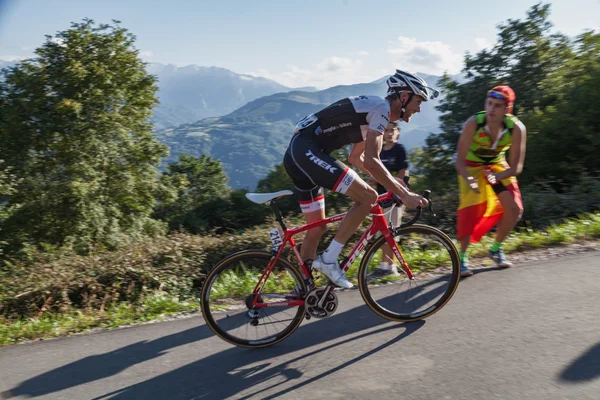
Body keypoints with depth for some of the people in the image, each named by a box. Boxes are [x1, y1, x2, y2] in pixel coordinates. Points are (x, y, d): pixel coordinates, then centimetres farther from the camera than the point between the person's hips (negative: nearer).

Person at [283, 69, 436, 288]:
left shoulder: (372, 111, 21)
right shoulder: (381, 108, -8)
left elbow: (356, 158, 29)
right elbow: (371, 162, -19)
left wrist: (392, 182, 23)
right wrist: (404, 194, -16)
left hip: (296, 154, 10)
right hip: (306, 151, -10)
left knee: (317, 228, 15)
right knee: (368, 197, -12)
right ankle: (328, 259, -7)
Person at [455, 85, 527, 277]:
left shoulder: (517, 128, -24)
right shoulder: (473, 123, -30)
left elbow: (516, 166, -21)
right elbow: (460, 160, -25)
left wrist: (497, 176, -40)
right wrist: (468, 179, -45)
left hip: (497, 166, 3)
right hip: (472, 166, -3)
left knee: (514, 209, -6)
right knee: (470, 209, -20)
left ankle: (496, 248, 18)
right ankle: (462, 256, -6)